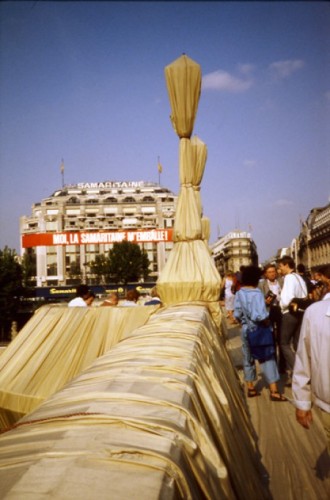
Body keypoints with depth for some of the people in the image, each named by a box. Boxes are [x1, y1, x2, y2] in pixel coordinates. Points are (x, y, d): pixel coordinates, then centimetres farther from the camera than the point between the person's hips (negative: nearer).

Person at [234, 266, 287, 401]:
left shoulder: (239, 293, -4)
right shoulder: (256, 293, -21)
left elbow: (237, 314, 0)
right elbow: (259, 316, -27)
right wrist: (266, 321, -8)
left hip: (246, 330, 5)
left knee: (248, 359, 15)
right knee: (267, 359, 3)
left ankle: (250, 388, 24)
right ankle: (274, 391, 4)